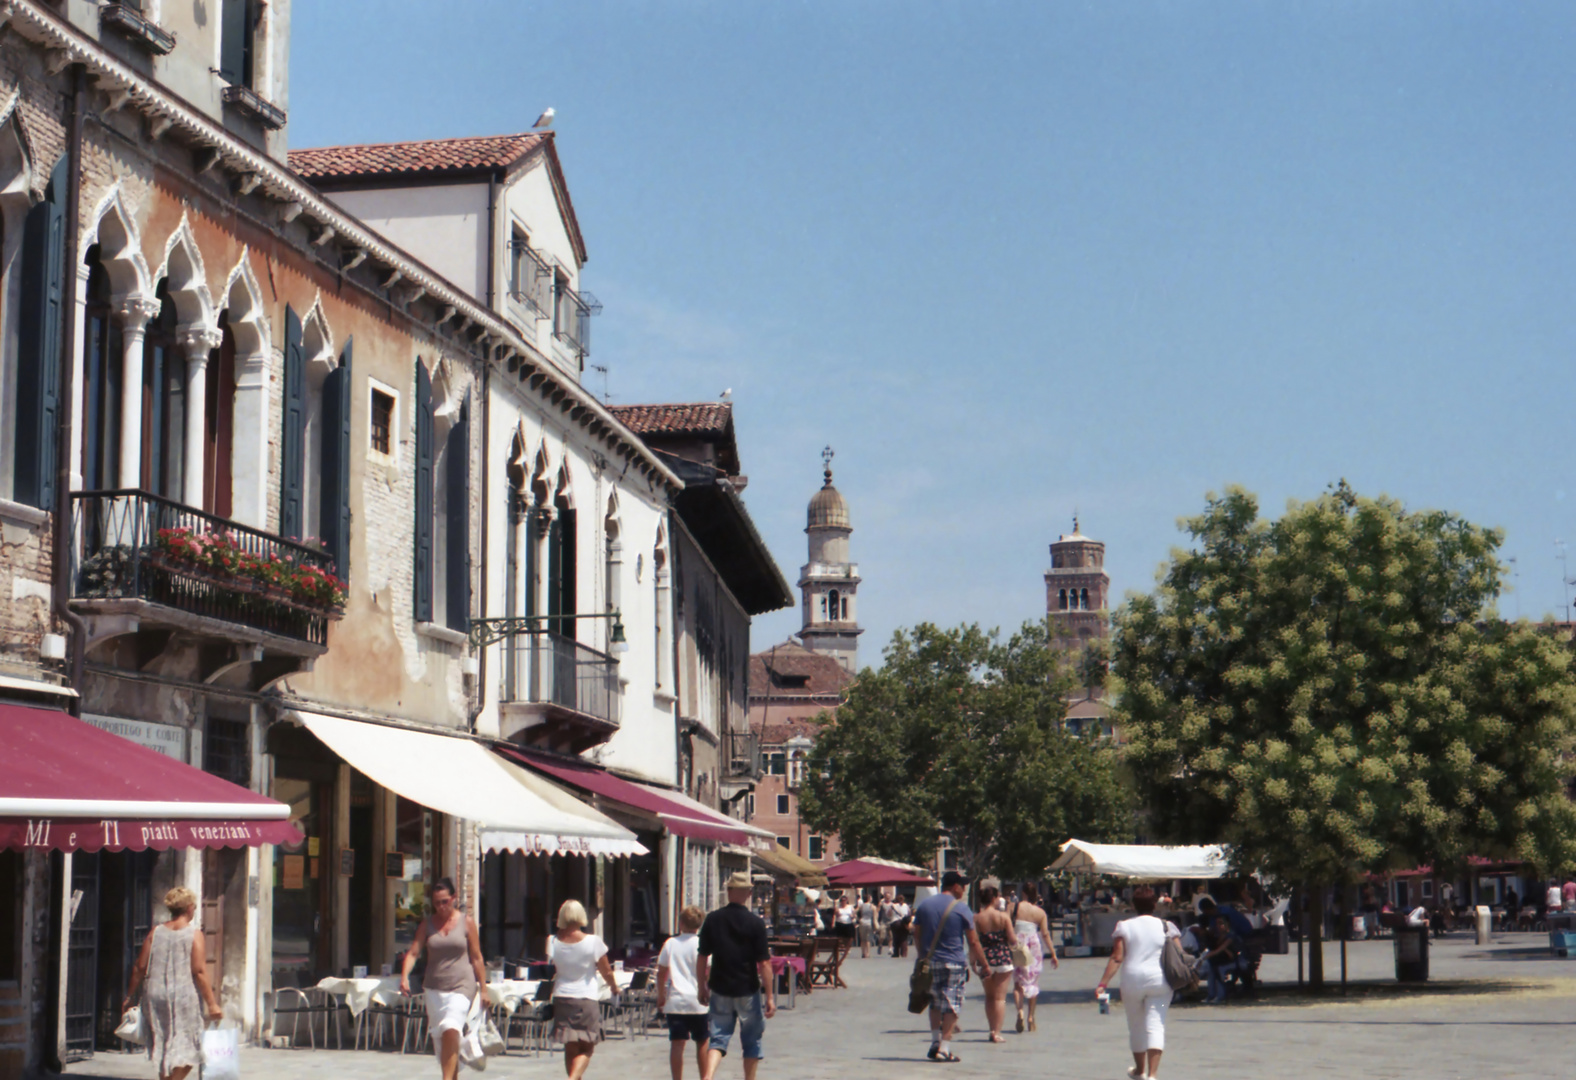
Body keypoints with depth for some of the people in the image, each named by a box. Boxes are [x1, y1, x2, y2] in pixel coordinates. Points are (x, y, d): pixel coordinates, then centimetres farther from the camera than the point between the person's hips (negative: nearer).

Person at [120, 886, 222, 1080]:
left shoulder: (155, 933, 6)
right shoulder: (194, 935, -6)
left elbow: (140, 968, 6)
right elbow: (199, 972, -11)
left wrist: (131, 997, 17)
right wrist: (211, 1003, -8)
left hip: (156, 997, 4)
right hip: (184, 998, -4)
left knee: (162, 1051, 16)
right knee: (185, 1051, 1)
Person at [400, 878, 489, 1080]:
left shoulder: (466, 923, 1)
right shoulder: (427, 924, 7)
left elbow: (477, 958, 4)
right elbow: (413, 952, -2)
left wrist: (483, 989, 3)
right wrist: (404, 976, -19)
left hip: (461, 985, -4)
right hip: (434, 987, 4)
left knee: (451, 1029, -22)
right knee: (438, 1035, 8)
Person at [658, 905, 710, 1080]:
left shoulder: (670, 943, 3)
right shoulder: (701, 944, -5)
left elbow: (661, 972, 6)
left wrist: (660, 996, 16)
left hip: (675, 1001, 1)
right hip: (697, 1001, -1)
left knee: (676, 1044, 0)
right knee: (702, 1043, 12)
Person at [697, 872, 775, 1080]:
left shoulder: (712, 919, -2)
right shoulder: (755, 923, -9)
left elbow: (702, 959, 2)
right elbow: (764, 963, -11)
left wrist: (703, 988, 14)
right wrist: (769, 997, -6)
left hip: (720, 990, 2)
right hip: (748, 990, -2)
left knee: (718, 1038, 5)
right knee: (751, 1041, 13)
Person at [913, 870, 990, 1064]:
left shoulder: (924, 906, 7)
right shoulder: (961, 909, -6)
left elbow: (916, 936, 11)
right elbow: (973, 941, -5)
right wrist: (984, 964, 4)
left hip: (930, 963, 4)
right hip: (954, 964, -4)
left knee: (935, 1004, 17)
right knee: (951, 1005, 0)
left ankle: (935, 1042, 14)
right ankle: (944, 1049, -4)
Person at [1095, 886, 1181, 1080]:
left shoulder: (1124, 926, -1)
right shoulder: (1165, 927, 2)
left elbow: (1117, 958, -8)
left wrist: (1103, 983, -8)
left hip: (1132, 981, 0)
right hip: (1159, 981, 0)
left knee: (1136, 1026, 16)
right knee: (1155, 1025, -3)